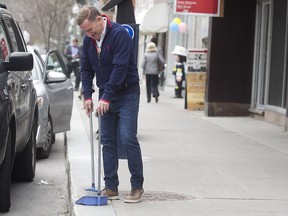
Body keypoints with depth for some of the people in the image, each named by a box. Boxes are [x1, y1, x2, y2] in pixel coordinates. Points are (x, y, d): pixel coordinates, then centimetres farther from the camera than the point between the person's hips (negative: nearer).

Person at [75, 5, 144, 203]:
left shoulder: (120, 34, -20)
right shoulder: (88, 40, 2)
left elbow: (120, 68, -25)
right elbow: (86, 68, 9)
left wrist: (106, 97, -27)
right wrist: (88, 95, -1)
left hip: (127, 94, -7)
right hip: (106, 96, 7)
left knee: (128, 138, -12)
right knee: (107, 142, 6)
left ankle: (137, 187, -3)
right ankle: (111, 187, 11)